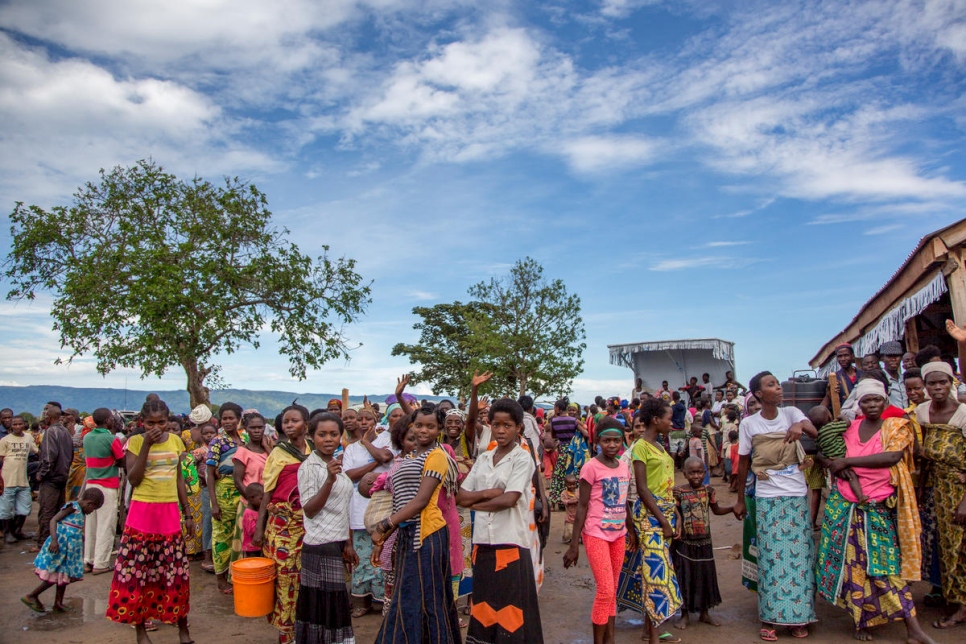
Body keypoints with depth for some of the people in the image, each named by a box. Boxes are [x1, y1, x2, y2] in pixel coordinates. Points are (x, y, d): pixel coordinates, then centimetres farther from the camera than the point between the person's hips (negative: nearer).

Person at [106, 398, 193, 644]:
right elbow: (133, 479, -13)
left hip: (170, 513, 2)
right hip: (142, 513, -2)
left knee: (176, 571, 6)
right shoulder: (135, 441, -5)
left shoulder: (175, 441, 5)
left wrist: (188, 514, 10)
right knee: (137, 570, 5)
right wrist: (146, 445, -19)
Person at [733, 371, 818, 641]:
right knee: (771, 556, 2)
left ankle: (798, 617, 19)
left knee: (799, 554, 5)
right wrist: (740, 500, 8)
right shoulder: (749, 423, -1)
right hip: (767, 499, -1)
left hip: (797, 496, 1)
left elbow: (817, 434, -16)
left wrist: (801, 425, -37)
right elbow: (743, 463, 5)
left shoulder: (791, 413, 1)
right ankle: (769, 618, 13)